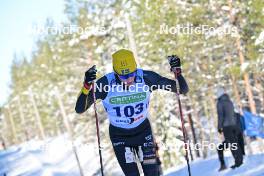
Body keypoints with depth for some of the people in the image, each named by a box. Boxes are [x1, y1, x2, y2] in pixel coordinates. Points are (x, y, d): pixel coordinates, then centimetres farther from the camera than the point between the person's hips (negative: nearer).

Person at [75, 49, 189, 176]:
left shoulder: (146, 78, -21)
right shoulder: (105, 83, -24)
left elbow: (183, 90, -14)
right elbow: (79, 109, -24)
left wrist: (177, 72, -34)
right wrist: (87, 85, -40)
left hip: (143, 131, 1)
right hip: (119, 135, -1)